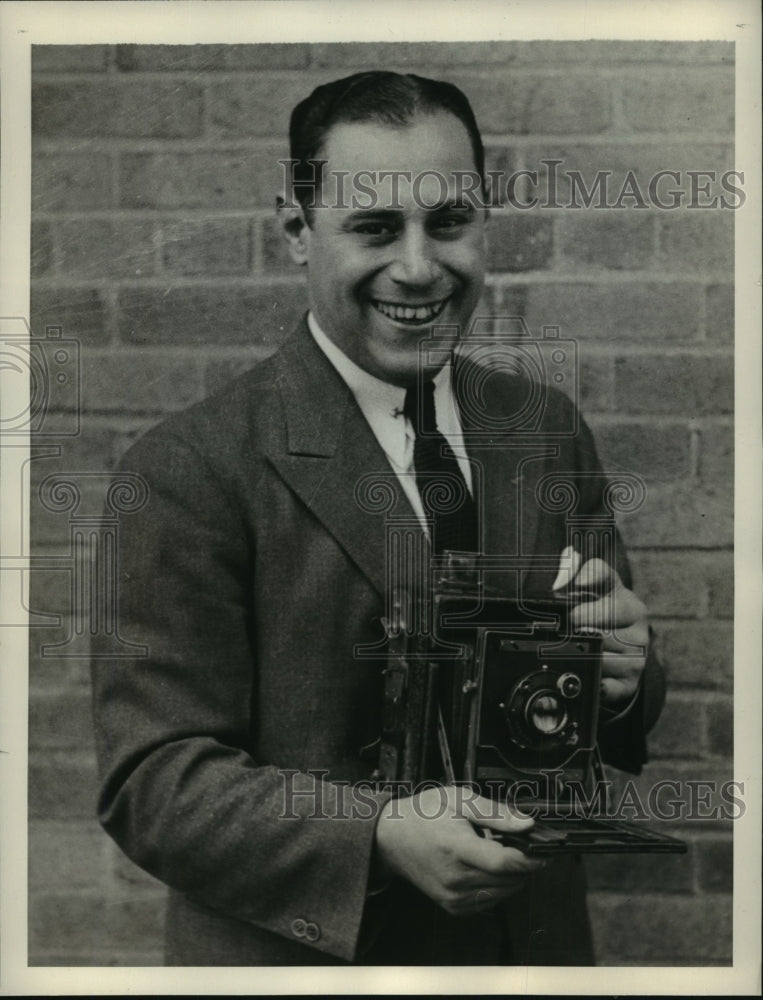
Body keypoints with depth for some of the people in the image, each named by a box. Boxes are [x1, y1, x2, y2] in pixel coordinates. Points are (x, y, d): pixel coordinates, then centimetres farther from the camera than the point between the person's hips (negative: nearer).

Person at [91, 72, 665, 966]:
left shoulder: (548, 429, 1)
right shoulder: (190, 472, -16)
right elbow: (151, 782, -19)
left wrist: (619, 678, -15)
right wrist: (380, 835, -32)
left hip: (535, 936, 5)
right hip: (302, 954, -5)